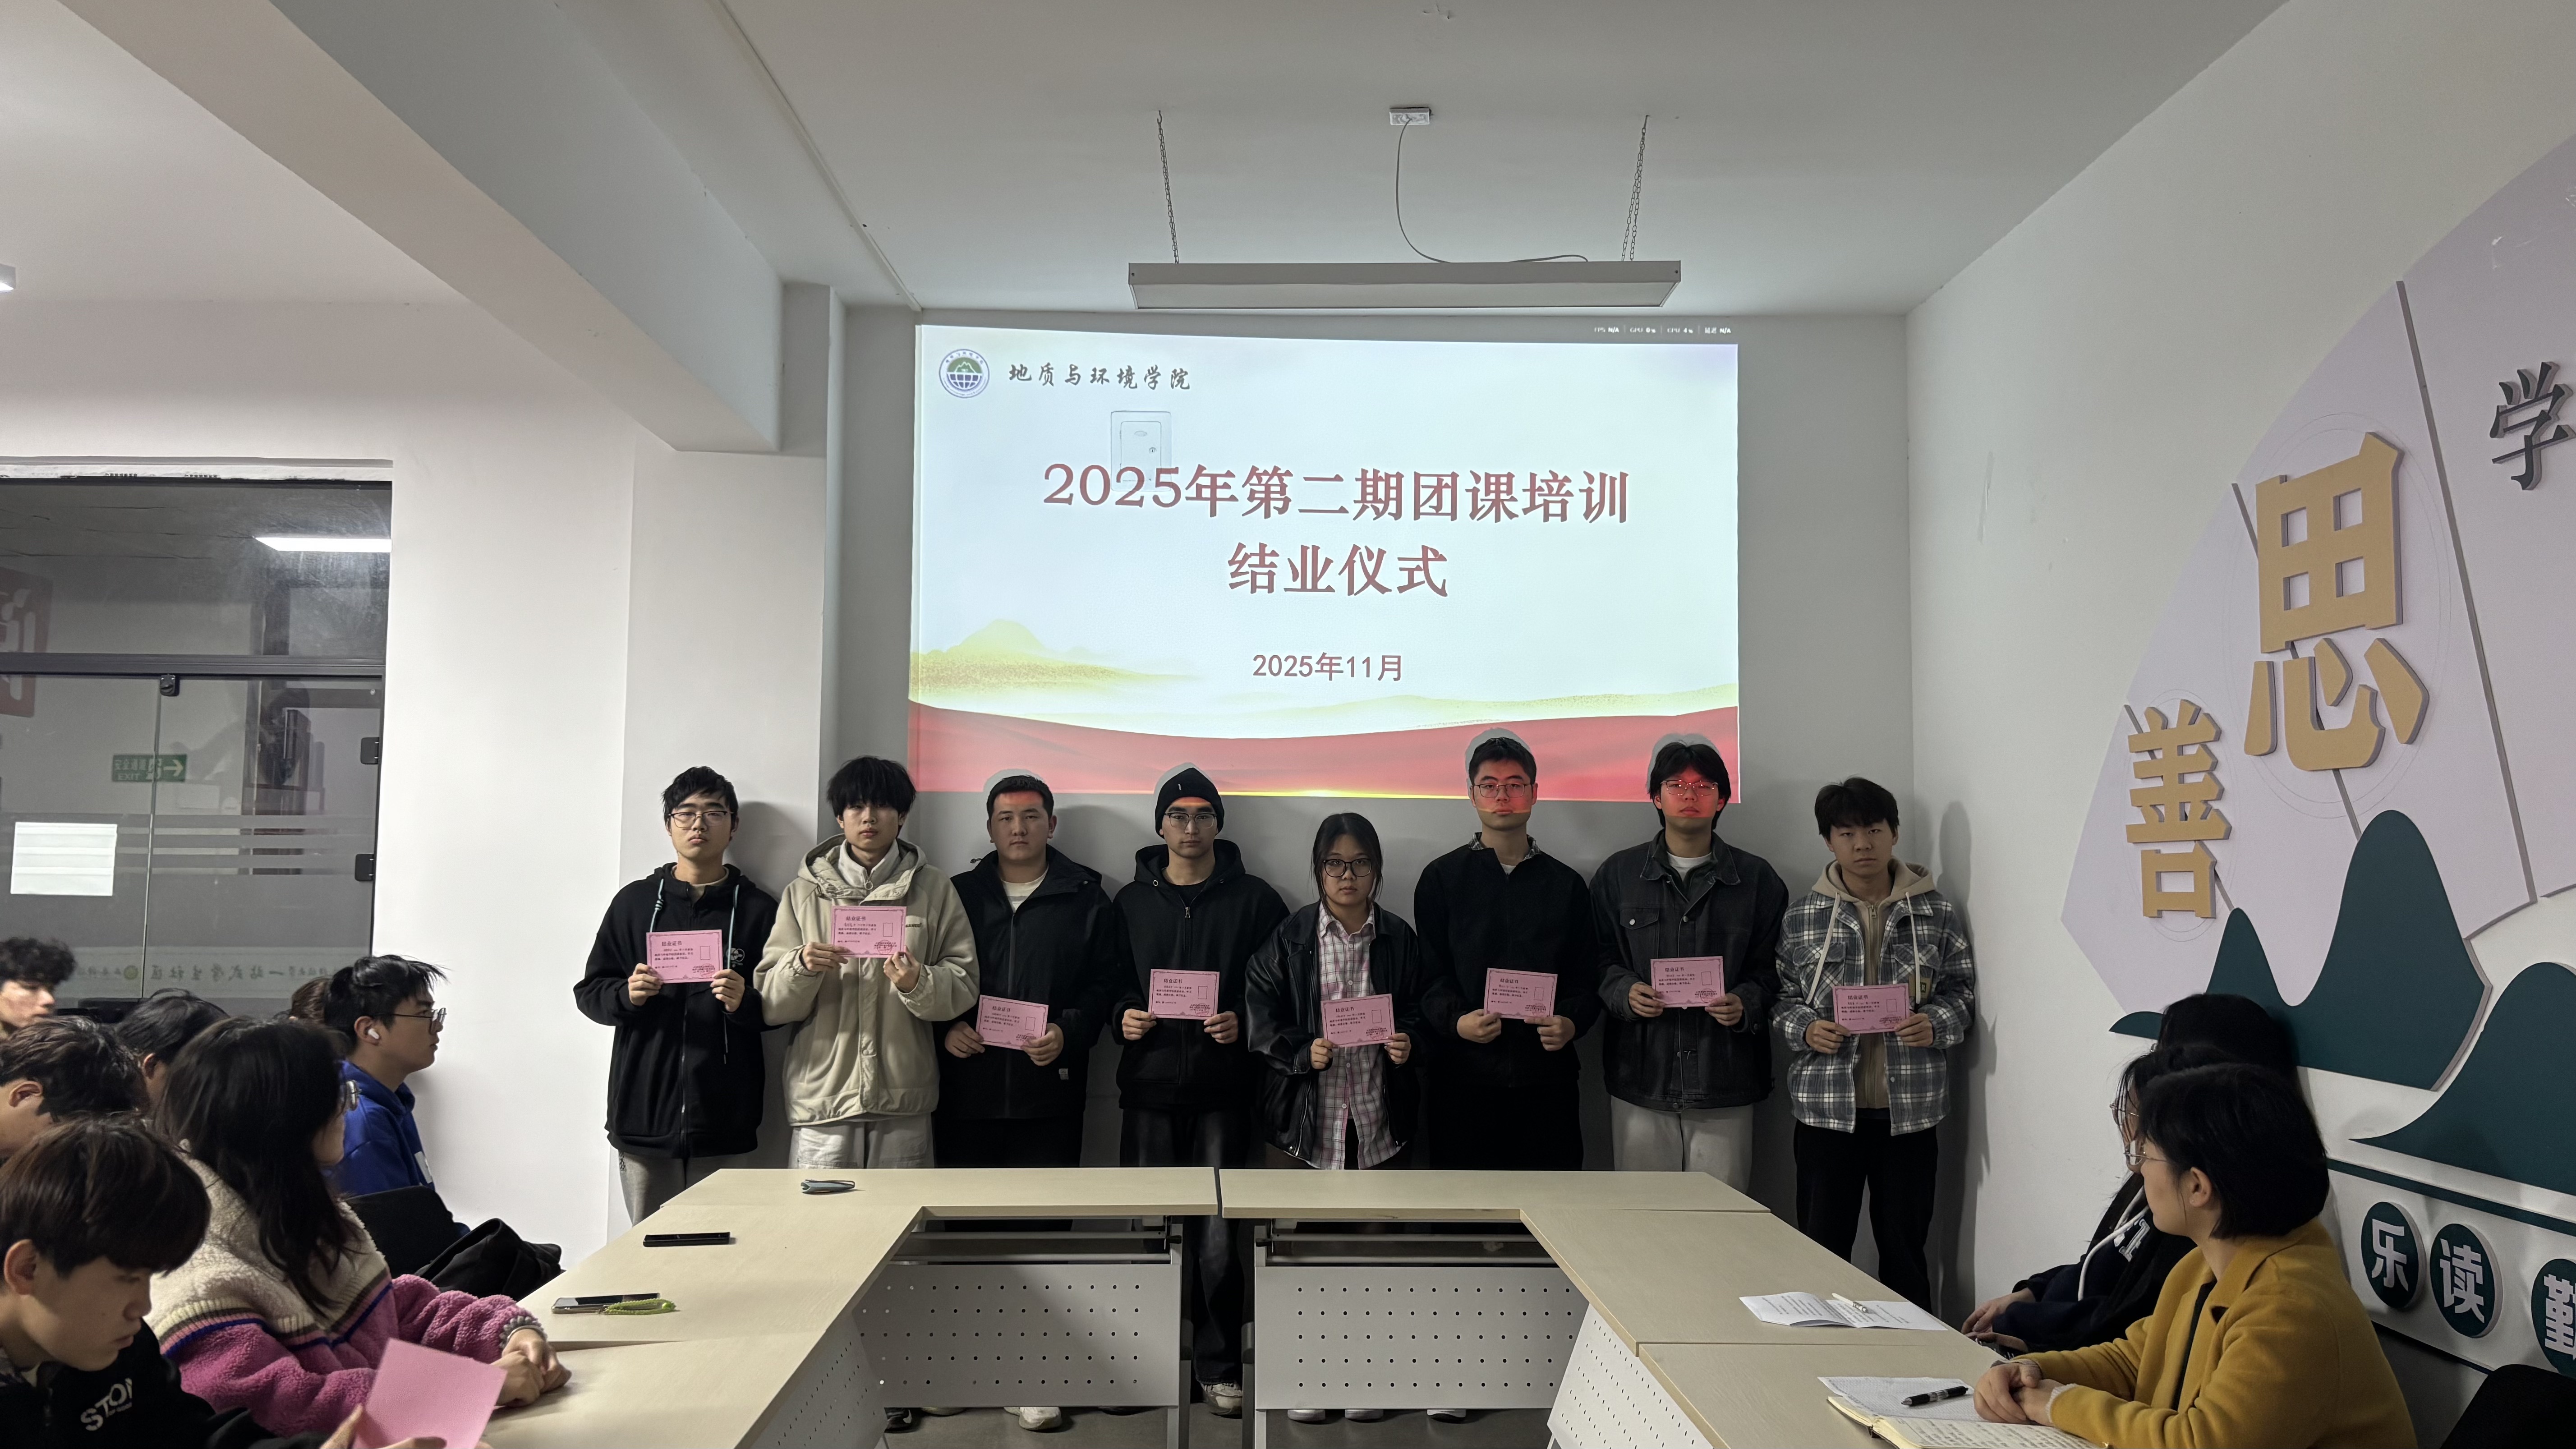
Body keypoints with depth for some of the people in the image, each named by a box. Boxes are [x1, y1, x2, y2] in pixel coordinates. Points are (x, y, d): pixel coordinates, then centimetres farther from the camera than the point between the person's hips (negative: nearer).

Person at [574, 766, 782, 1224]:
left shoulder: (758, 909, 5)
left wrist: (744, 1003, -15)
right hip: (644, 1114, 2)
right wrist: (627, 996, -8)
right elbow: (589, 991, 12)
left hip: (723, 1122, -2)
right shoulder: (634, 902, 11)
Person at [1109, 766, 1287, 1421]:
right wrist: (1123, 1015, -5)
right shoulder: (1131, 901, 10)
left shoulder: (1254, 899, 4)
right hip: (1148, 1085, 2)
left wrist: (1245, 1023, -13)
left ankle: (1219, 1365, 13)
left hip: (1223, 1089, -2)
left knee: (1218, 1237, -1)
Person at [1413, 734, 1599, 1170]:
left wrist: (1571, 1023, -9)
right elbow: (1426, 975, 4)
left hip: (1548, 1074, 1)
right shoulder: (1441, 879, 8)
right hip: (1463, 1073, -1)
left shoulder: (1566, 884, 13)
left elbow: (1587, 979, 11)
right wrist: (1456, 1022, -14)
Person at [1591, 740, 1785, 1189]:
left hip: (1726, 1089, 0)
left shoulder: (1757, 879, 9)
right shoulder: (1618, 874, 10)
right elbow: (1598, 959, 10)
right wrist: (1624, 992, -9)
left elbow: (1774, 967, 7)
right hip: (1640, 1083, 0)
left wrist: (1746, 1003, -11)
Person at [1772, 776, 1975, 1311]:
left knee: (1905, 1251, 9)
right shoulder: (1803, 917, 4)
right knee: (1821, 1250, 6)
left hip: (1910, 1108, 0)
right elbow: (1783, 998, 7)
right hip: (1827, 1106, 0)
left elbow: (1962, 991, 7)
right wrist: (1805, 1029, -13)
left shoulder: (1937, 913, 4)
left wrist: (1937, 1023, -13)